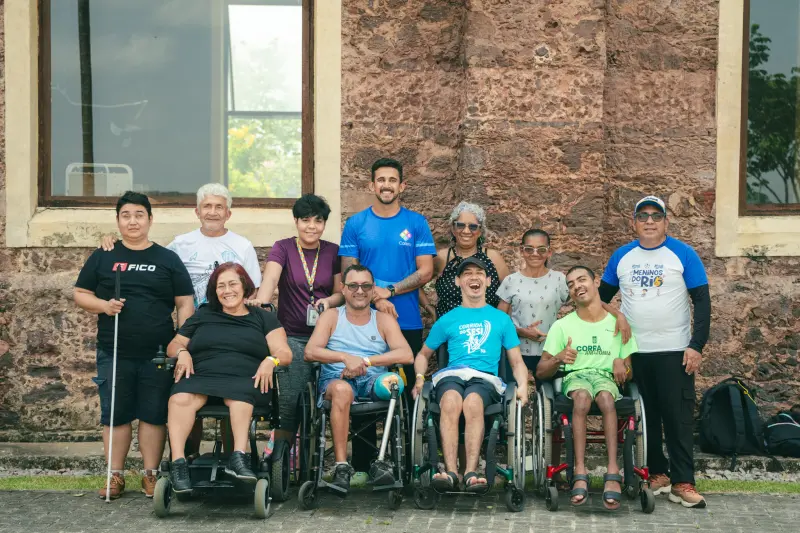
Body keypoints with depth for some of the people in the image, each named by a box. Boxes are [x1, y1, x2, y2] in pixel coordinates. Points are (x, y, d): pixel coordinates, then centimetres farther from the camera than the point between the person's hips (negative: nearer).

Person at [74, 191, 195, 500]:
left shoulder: (167, 260, 7)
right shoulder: (102, 258, 9)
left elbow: (185, 304, 5)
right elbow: (80, 295, 10)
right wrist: (102, 305, -11)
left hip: (157, 354, -1)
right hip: (113, 354, 1)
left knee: (154, 415, 2)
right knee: (115, 415, 4)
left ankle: (151, 475, 12)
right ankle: (115, 476, 13)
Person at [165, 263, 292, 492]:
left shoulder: (263, 318, 21)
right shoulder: (202, 316, 29)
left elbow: (284, 353, 10)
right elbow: (174, 345, 27)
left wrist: (271, 360, -13)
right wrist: (182, 352, 2)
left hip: (244, 380, -1)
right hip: (201, 377, 2)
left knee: (239, 397, -40)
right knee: (181, 398, -34)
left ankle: (239, 456, -53)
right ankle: (178, 462, -44)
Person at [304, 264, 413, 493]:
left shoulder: (384, 320, 15)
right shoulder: (331, 317, 15)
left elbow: (407, 355, -2)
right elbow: (310, 352, 0)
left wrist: (365, 361, -12)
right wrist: (346, 358, -15)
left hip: (373, 380, 1)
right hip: (335, 380, -1)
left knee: (392, 381, -34)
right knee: (342, 389, -38)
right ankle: (341, 466, -37)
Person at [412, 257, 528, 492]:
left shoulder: (501, 319, 24)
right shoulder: (447, 320, 25)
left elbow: (517, 361, 23)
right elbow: (424, 354, 31)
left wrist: (522, 387, 2)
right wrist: (420, 377, 9)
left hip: (485, 377, -1)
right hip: (451, 374, 1)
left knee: (472, 402, -38)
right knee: (451, 402, -37)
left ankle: (471, 472, -45)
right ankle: (451, 471, -46)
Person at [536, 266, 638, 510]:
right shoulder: (562, 325, 10)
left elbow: (630, 369, 14)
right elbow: (540, 372, 6)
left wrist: (621, 364, -9)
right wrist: (558, 359, -16)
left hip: (607, 378, 0)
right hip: (575, 377, 0)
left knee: (605, 396, -37)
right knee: (582, 396, -38)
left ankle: (613, 472, -45)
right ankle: (580, 472, -44)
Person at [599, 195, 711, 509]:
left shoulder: (683, 254, -3)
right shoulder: (622, 256, 6)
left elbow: (702, 301, -4)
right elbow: (602, 297, 15)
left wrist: (697, 345, -12)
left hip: (674, 352, -3)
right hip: (633, 352, 3)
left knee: (678, 418, -4)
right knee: (645, 417, 9)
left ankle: (682, 483, -1)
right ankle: (657, 474, 20)